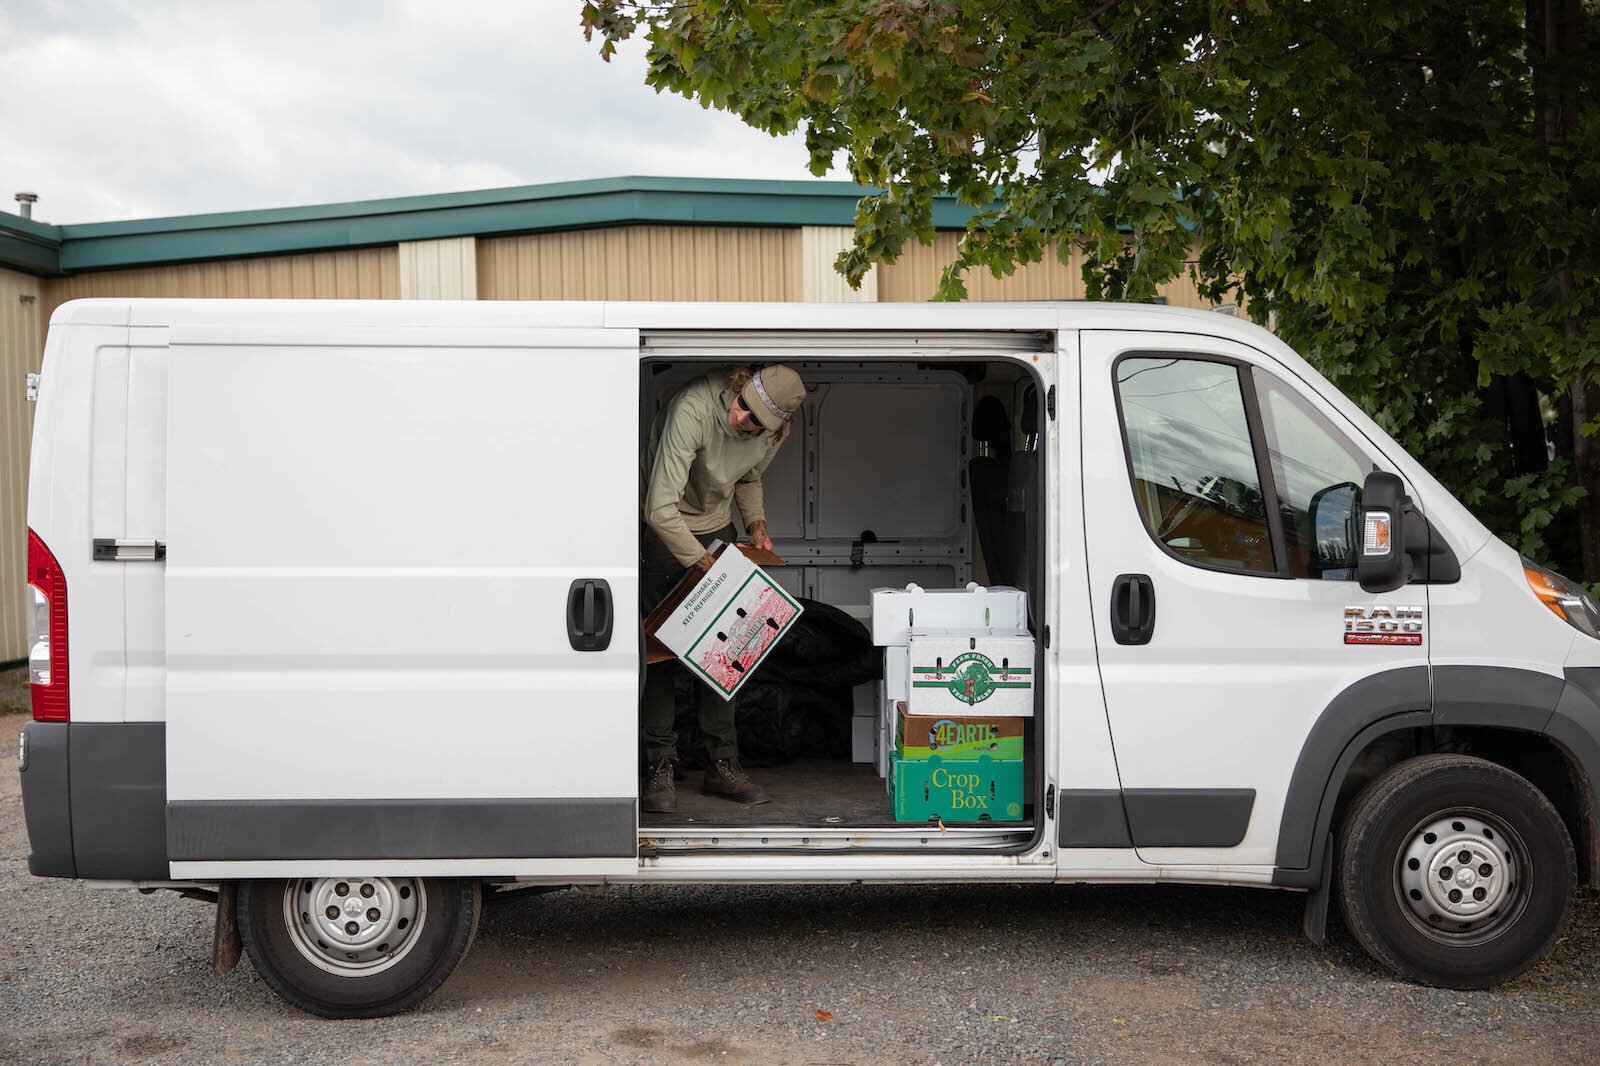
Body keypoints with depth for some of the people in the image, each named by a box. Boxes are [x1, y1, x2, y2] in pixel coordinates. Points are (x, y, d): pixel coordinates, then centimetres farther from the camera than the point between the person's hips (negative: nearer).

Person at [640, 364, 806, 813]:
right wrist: (705, 565, -29)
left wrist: (756, 523, -5)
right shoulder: (694, 409, -34)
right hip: (660, 529, -5)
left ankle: (723, 764, 9)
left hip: (715, 527, 5)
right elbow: (661, 507, -35)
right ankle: (661, 768, -3)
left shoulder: (774, 431, -14)